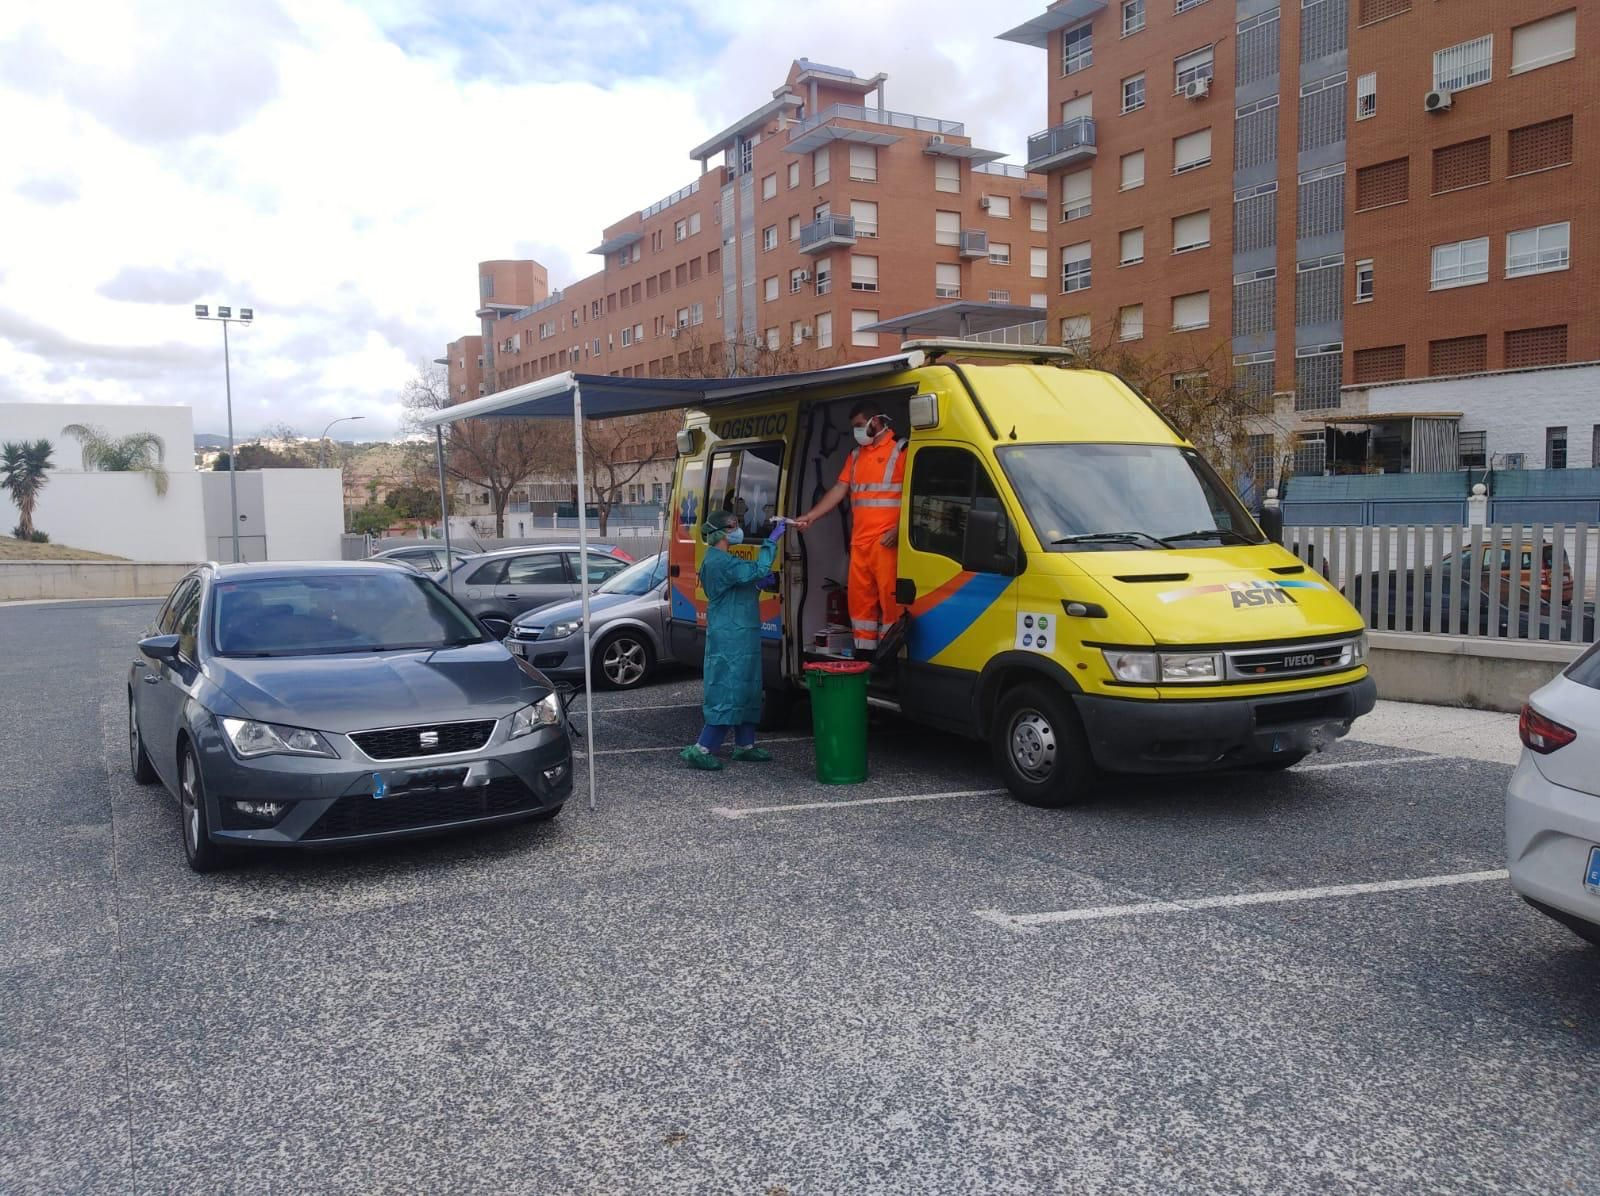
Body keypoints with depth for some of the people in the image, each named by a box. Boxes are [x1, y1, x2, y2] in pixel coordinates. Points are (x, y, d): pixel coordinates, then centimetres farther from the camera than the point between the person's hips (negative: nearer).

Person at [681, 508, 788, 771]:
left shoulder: (717, 560, 16)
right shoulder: (721, 561, -19)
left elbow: (741, 586, 25)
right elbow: (757, 571, -29)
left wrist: (758, 585, 8)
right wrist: (772, 541, -22)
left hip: (737, 638, 11)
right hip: (731, 639, -11)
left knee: (746, 691, 17)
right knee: (728, 693, -9)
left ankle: (744, 745, 25)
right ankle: (700, 750, -7)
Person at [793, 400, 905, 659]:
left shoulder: (900, 450, -3)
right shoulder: (856, 454, 19)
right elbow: (839, 490, 18)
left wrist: (898, 530, -17)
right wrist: (810, 516, 9)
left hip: (887, 541, -7)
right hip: (859, 542, 7)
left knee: (890, 598, -8)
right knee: (859, 599, 9)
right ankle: (864, 654, 16)